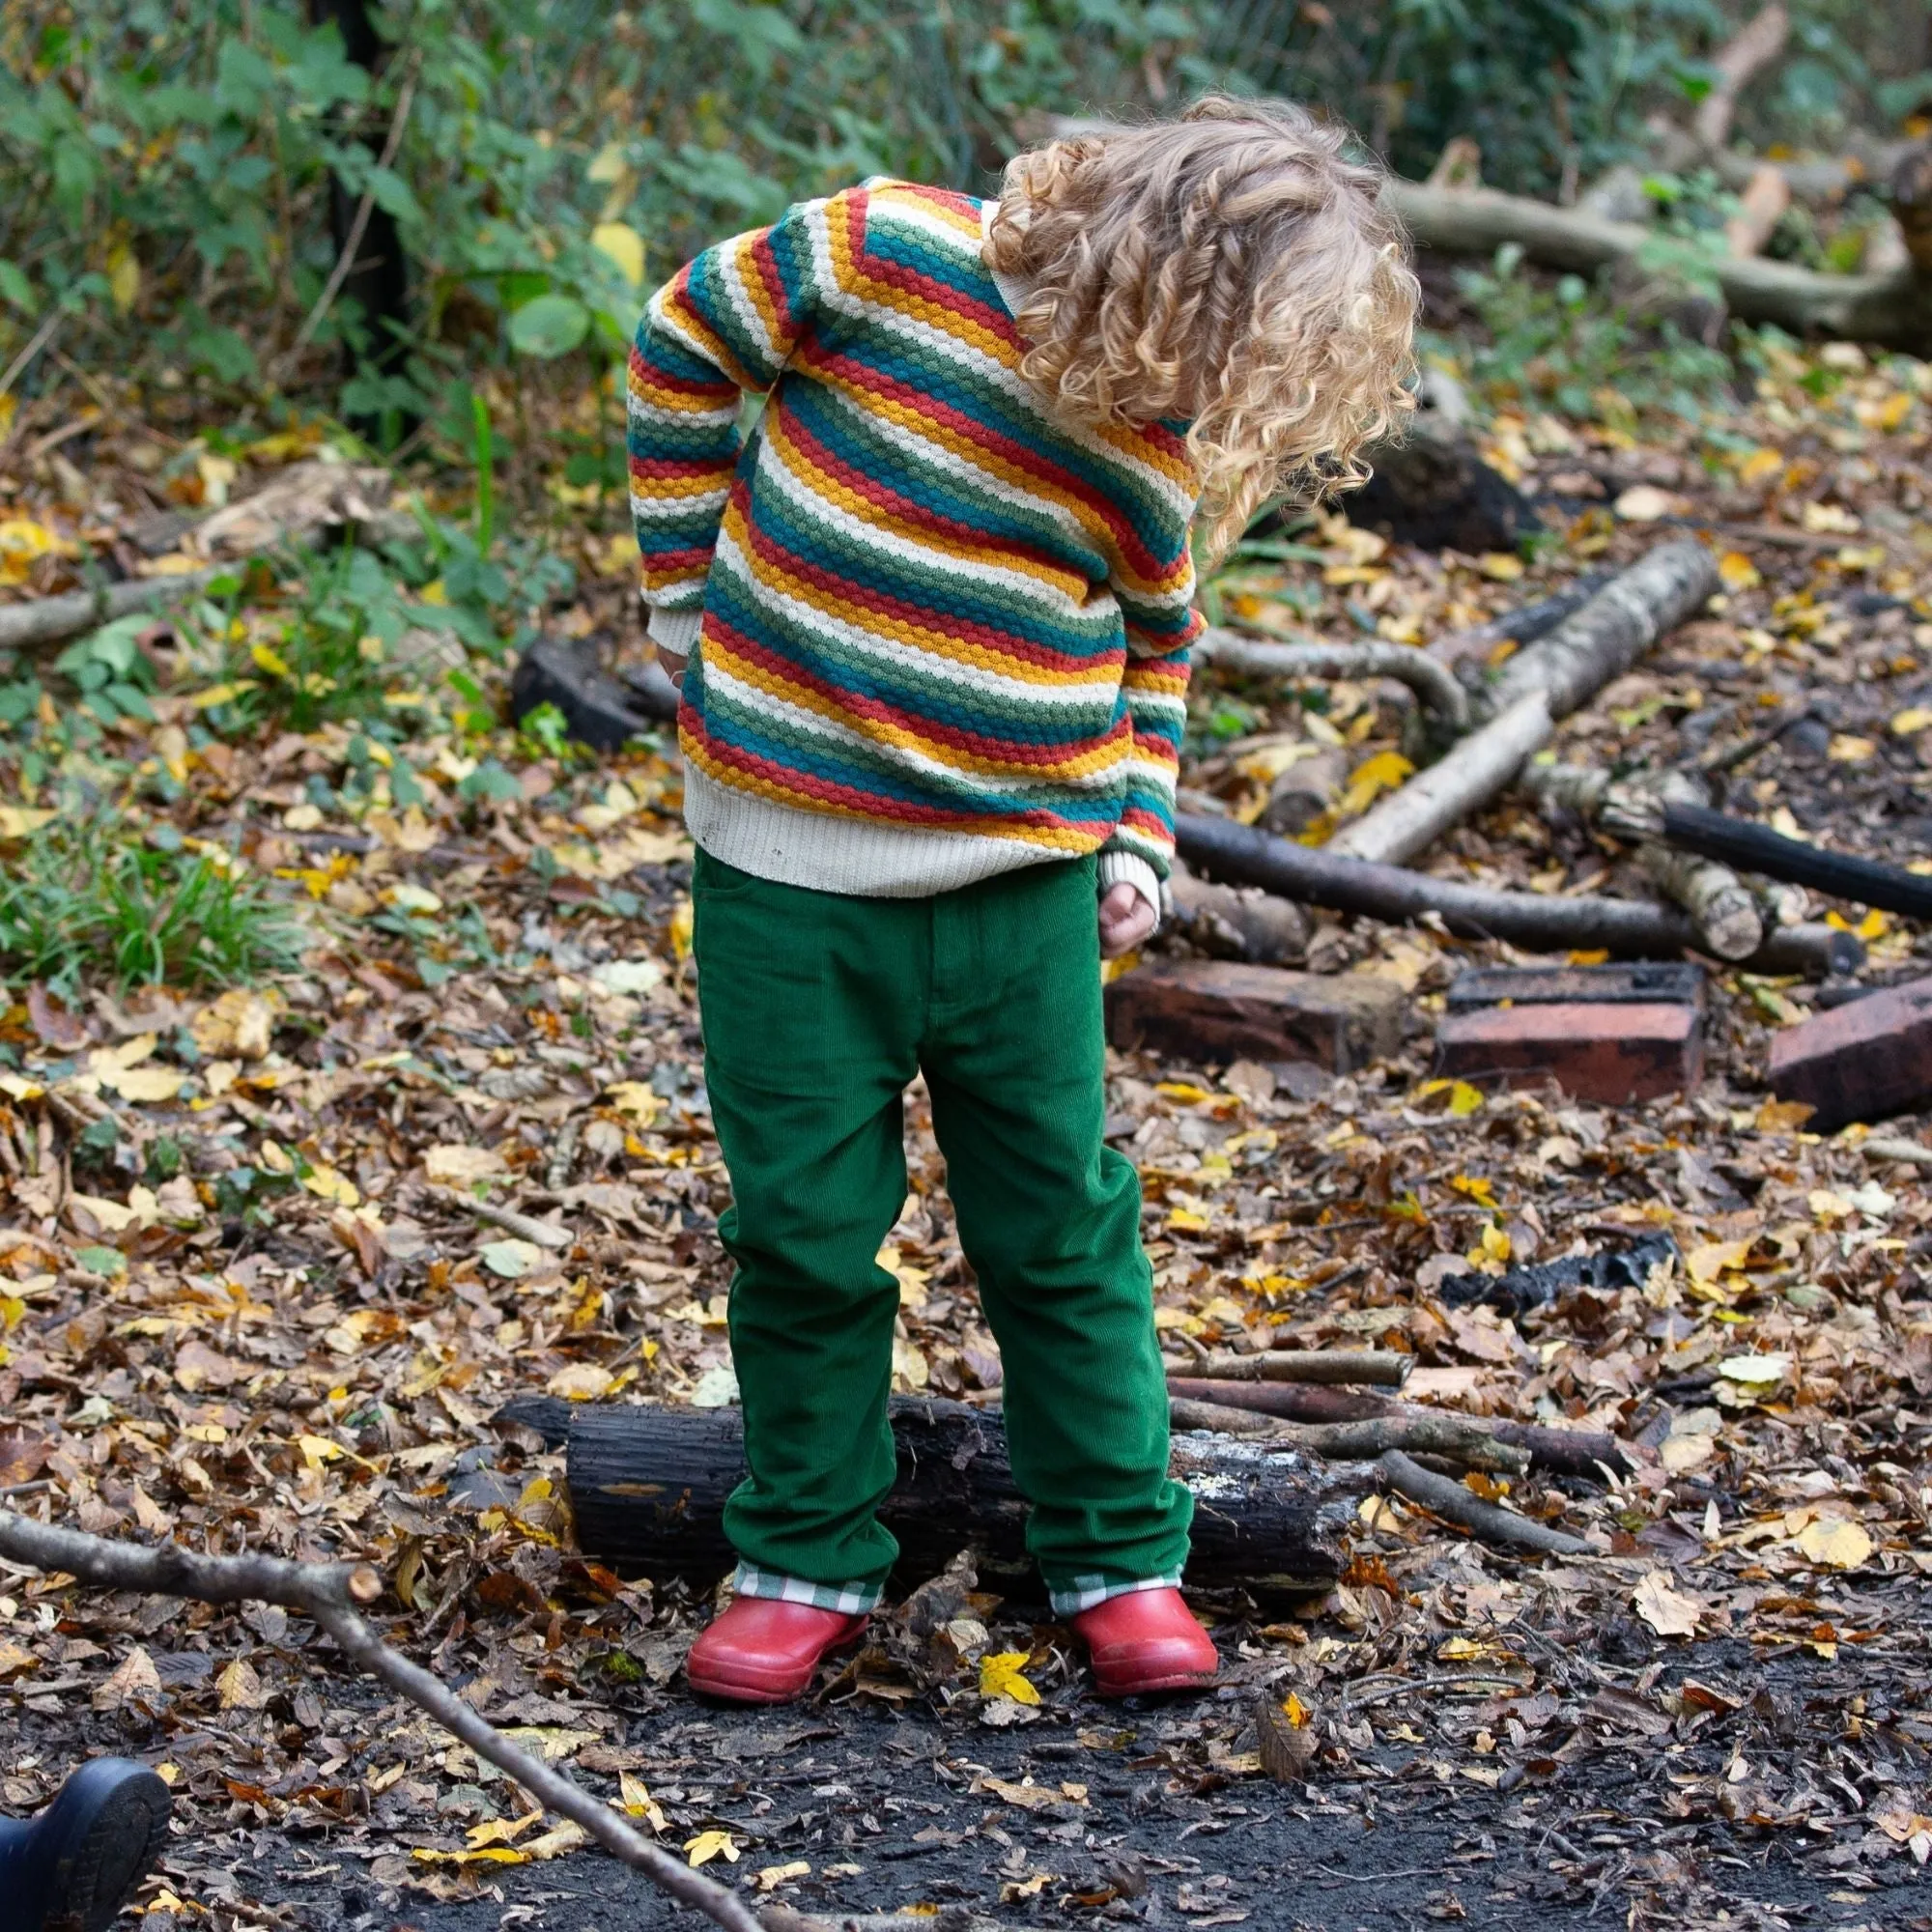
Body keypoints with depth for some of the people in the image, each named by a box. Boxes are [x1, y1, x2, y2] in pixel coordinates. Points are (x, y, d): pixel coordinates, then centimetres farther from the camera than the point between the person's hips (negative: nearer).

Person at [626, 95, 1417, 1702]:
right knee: (806, 1235, 7)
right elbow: (688, 341, 0)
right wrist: (692, 588, 0)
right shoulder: (889, 257, -15)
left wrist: (1139, 834, 4)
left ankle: (1120, 1557, 23)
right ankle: (807, 1561, 23)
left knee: (1063, 1231, 9)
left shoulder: (1160, 445, -1)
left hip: (1026, 889, 3)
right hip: (791, 867, -3)